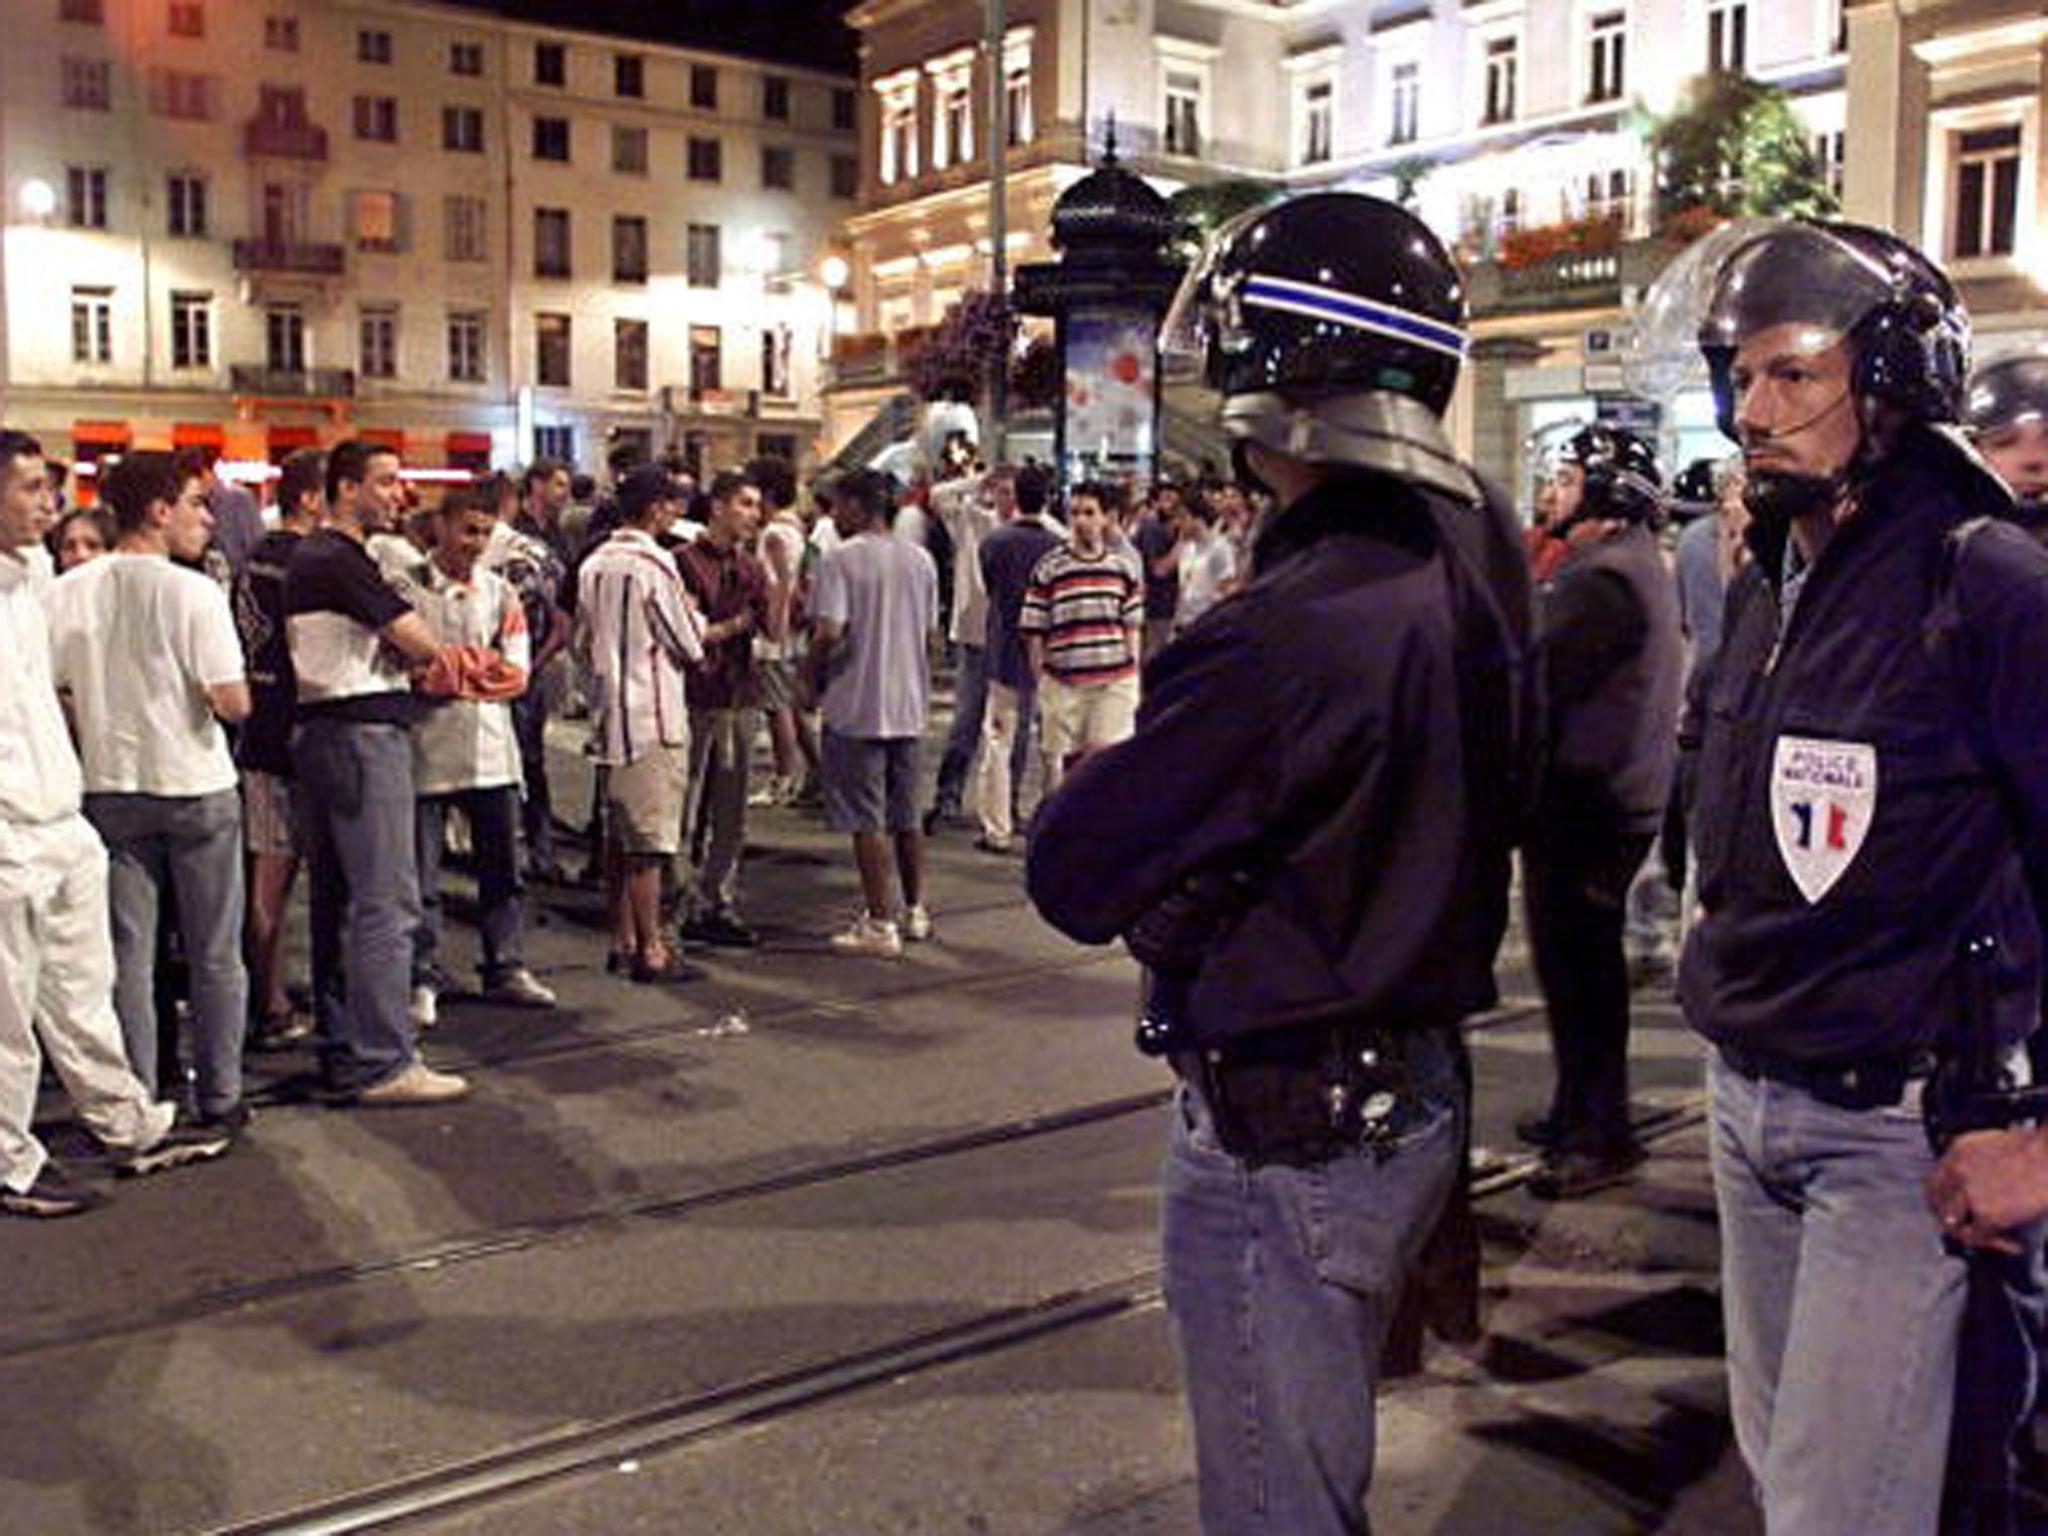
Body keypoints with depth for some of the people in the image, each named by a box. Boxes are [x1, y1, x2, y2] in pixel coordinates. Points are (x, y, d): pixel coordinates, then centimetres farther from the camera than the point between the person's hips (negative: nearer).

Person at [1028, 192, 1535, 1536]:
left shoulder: (1289, 635, -28)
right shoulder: (1476, 558, -2)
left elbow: (1074, 878, -22)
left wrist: (1102, 769, -1)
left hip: (1286, 1134, -8)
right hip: (1421, 1092, 9)